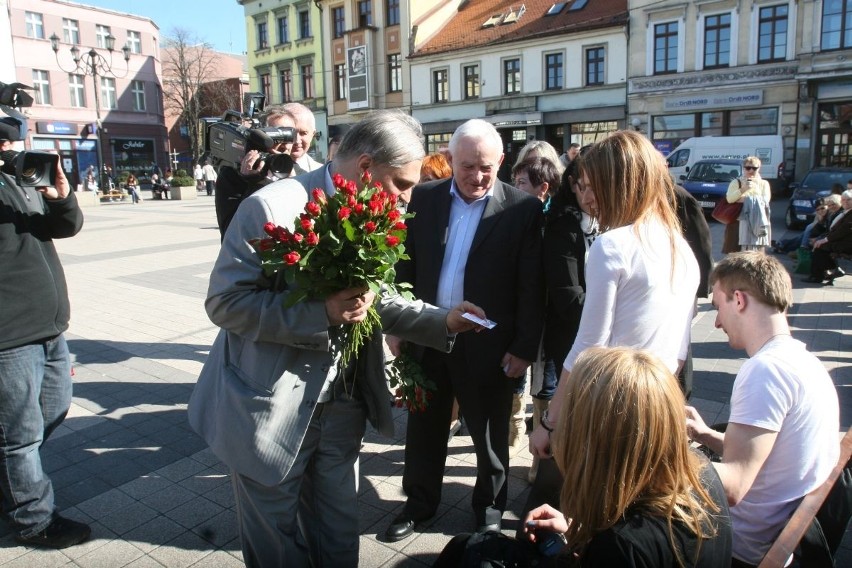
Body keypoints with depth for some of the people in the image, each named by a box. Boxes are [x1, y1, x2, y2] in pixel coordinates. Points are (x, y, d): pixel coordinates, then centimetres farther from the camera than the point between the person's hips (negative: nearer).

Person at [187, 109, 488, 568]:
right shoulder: (274, 207, -19)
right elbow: (225, 301, -20)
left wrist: (442, 320, -1)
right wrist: (320, 312, -30)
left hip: (342, 406, 6)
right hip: (273, 408, -5)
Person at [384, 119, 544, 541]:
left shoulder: (523, 209, -9)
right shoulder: (423, 199, 1)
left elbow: (531, 287, -8)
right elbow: (406, 265, 6)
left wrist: (525, 347, -10)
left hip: (488, 346, -3)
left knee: (489, 435, 16)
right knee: (424, 429, 19)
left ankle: (490, 508, 39)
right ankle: (419, 502, 41)